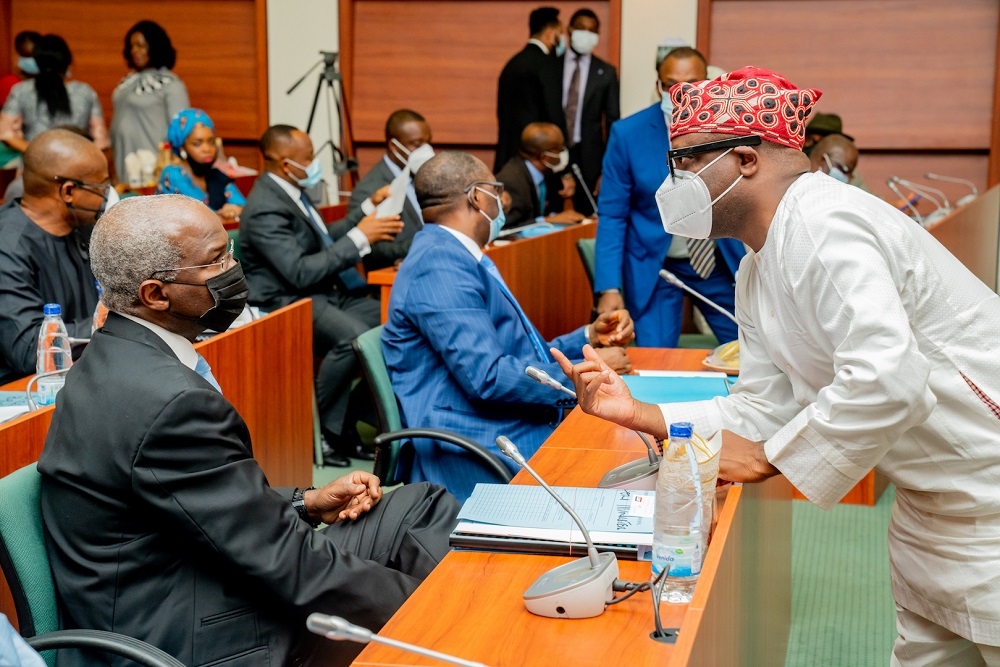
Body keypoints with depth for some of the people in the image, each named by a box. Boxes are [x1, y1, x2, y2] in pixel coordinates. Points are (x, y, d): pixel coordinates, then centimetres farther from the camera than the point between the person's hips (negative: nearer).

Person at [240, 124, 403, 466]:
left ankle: (357, 415, 3)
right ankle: (319, 429, -15)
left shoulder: (290, 191, 10)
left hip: (325, 292, 9)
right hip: (290, 302, -9)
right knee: (354, 335, -34)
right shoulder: (265, 209, -19)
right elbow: (301, 273, -26)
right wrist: (359, 237, -23)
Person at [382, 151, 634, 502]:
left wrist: (588, 337, 11)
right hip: (476, 457, -10)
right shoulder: (439, 265, -13)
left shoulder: (460, 257, 19)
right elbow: (488, 377, -21)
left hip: (520, 429, 10)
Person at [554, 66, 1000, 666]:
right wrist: (641, 414, -1)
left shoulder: (825, 226, -24)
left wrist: (765, 456, -22)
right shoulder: (757, 272, 7)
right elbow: (767, 408, 8)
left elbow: (887, 381, -34)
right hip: (930, 500, 9)